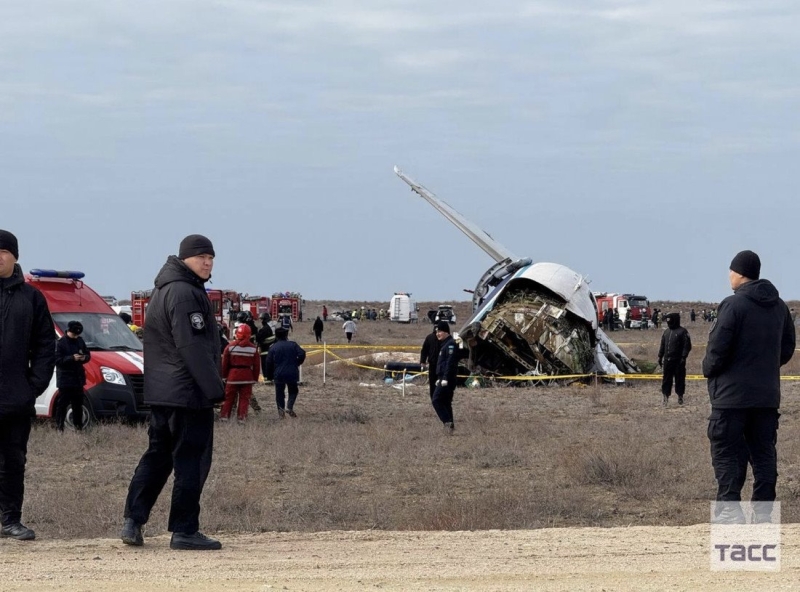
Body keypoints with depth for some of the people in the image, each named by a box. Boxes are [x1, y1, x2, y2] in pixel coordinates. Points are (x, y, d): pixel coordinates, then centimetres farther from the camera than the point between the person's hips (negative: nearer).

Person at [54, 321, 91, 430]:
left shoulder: (80, 341, 10)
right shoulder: (60, 343, -9)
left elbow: (88, 354, 17)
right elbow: (57, 360, -16)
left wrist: (84, 358, -7)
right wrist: (72, 358, -24)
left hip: (78, 378, 6)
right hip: (65, 379, -6)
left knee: (78, 404, 12)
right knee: (62, 404, -6)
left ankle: (78, 426, 21)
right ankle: (59, 427, -2)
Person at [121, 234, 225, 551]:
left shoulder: (162, 291, 17)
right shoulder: (185, 293, -15)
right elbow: (192, 347, -21)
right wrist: (214, 388, -19)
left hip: (159, 391, 10)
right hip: (189, 391, -10)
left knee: (157, 456, 15)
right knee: (192, 460, -5)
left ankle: (133, 521, 11)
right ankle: (184, 531, -4)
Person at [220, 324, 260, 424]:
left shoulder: (230, 346, -6)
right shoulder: (253, 348, -2)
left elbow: (224, 363, -1)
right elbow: (256, 365, 3)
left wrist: (224, 375, 10)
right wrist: (255, 378, 11)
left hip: (233, 375, 0)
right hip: (247, 377, 0)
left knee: (229, 397, 9)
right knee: (244, 398, 5)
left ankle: (224, 416, 9)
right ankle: (241, 417, 2)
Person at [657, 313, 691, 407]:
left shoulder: (682, 332, -6)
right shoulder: (666, 332, 14)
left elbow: (687, 346, -10)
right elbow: (662, 345, 19)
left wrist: (683, 357, -16)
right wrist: (660, 356, 13)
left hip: (678, 360, -5)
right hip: (668, 360, 5)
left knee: (679, 378, 2)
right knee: (666, 379, 5)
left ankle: (680, 396, 12)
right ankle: (665, 396, 8)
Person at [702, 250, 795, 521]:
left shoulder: (733, 305, -15)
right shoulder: (779, 306, 8)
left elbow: (717, 349, -16)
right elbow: (787, 348, 15)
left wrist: (709, 369, 2)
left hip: (732, 395, -6)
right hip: (768, 395, 6)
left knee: (727, 456, -2)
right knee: (764, 454, 10)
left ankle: (729, 510, -8)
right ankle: (764, 512, 9)